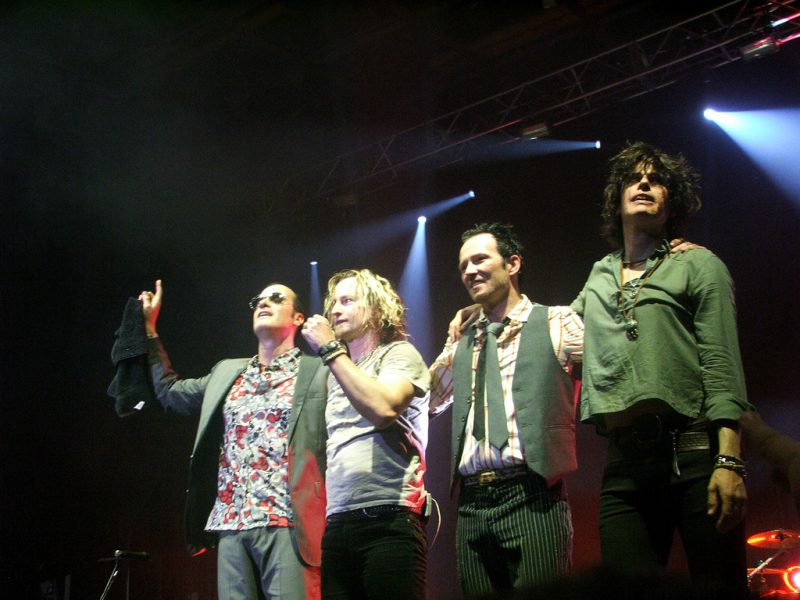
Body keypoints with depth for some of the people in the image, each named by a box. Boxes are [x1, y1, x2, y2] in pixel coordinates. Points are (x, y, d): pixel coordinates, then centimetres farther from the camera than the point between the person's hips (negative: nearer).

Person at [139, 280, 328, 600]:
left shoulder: (319, 372, 5)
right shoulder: (227, 371, 22)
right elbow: (170, 391, 32)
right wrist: (149, 326, 31)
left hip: (288, 524, -5)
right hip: (231, 525, 5)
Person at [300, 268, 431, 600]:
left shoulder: (400, 354, 3)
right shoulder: (339, 371, 23)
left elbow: (382, 409, -18)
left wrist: (330, 349, -10)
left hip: (388, 518, -6)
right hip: (338, 522, 6)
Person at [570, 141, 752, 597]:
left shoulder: (697, 265, 7)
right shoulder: (600, 278, 20)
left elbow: (722, 367, -4)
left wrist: (729, 461, -14)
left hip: (694, 455, -4)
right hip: (625, 465, 4)